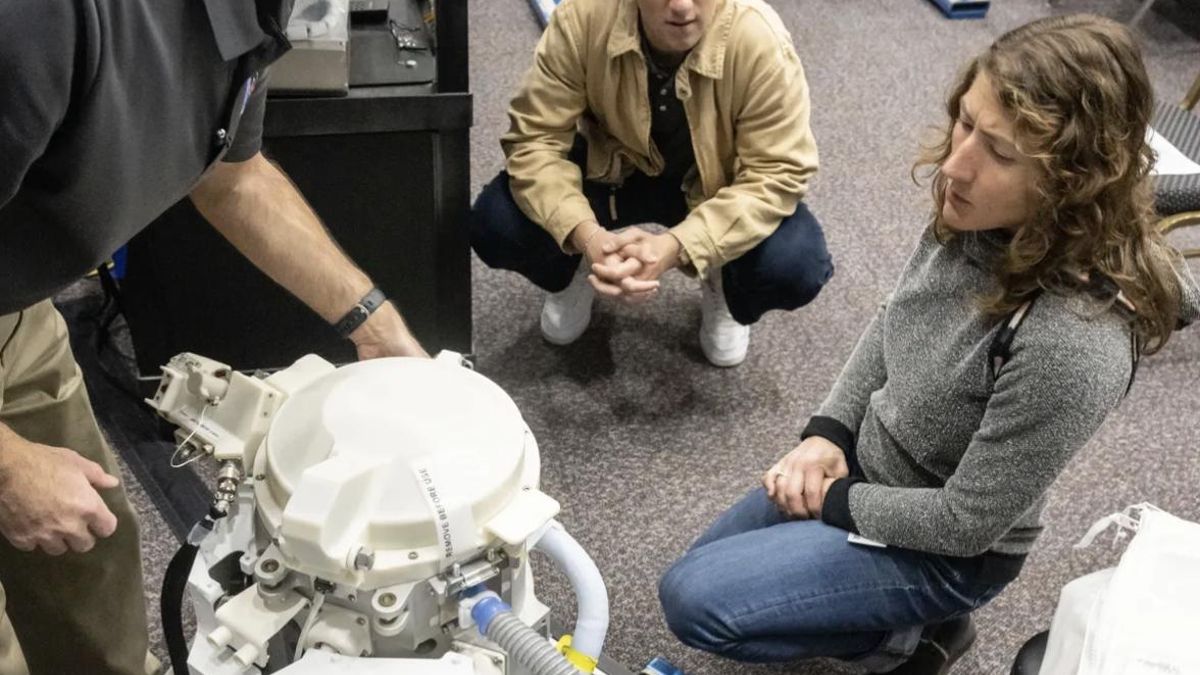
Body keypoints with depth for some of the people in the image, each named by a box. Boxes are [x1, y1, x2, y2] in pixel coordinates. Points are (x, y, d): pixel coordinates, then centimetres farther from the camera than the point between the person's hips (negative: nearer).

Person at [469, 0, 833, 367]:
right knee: (495, 226, -23)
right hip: (611, 168, 1)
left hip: (716, 187, -1)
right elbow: (535, 139, -24)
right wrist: (586, 235, -42)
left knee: (797, 266, -28)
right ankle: (574, 273, 16)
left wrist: (675, 246, -42)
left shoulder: (760, 41, -33)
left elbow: (776, 175, -28)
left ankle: (724, 291, 12)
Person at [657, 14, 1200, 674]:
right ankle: (908, 620, 22)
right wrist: (828, 434, -7)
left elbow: (966, 524, -27)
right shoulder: (976, 218, -17)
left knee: (692, 599, -12)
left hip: (940, 550, -7)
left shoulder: (1071, 343, -39)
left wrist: (837, 501, -13)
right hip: (864, 465, 7)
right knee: (703, 567, 21)